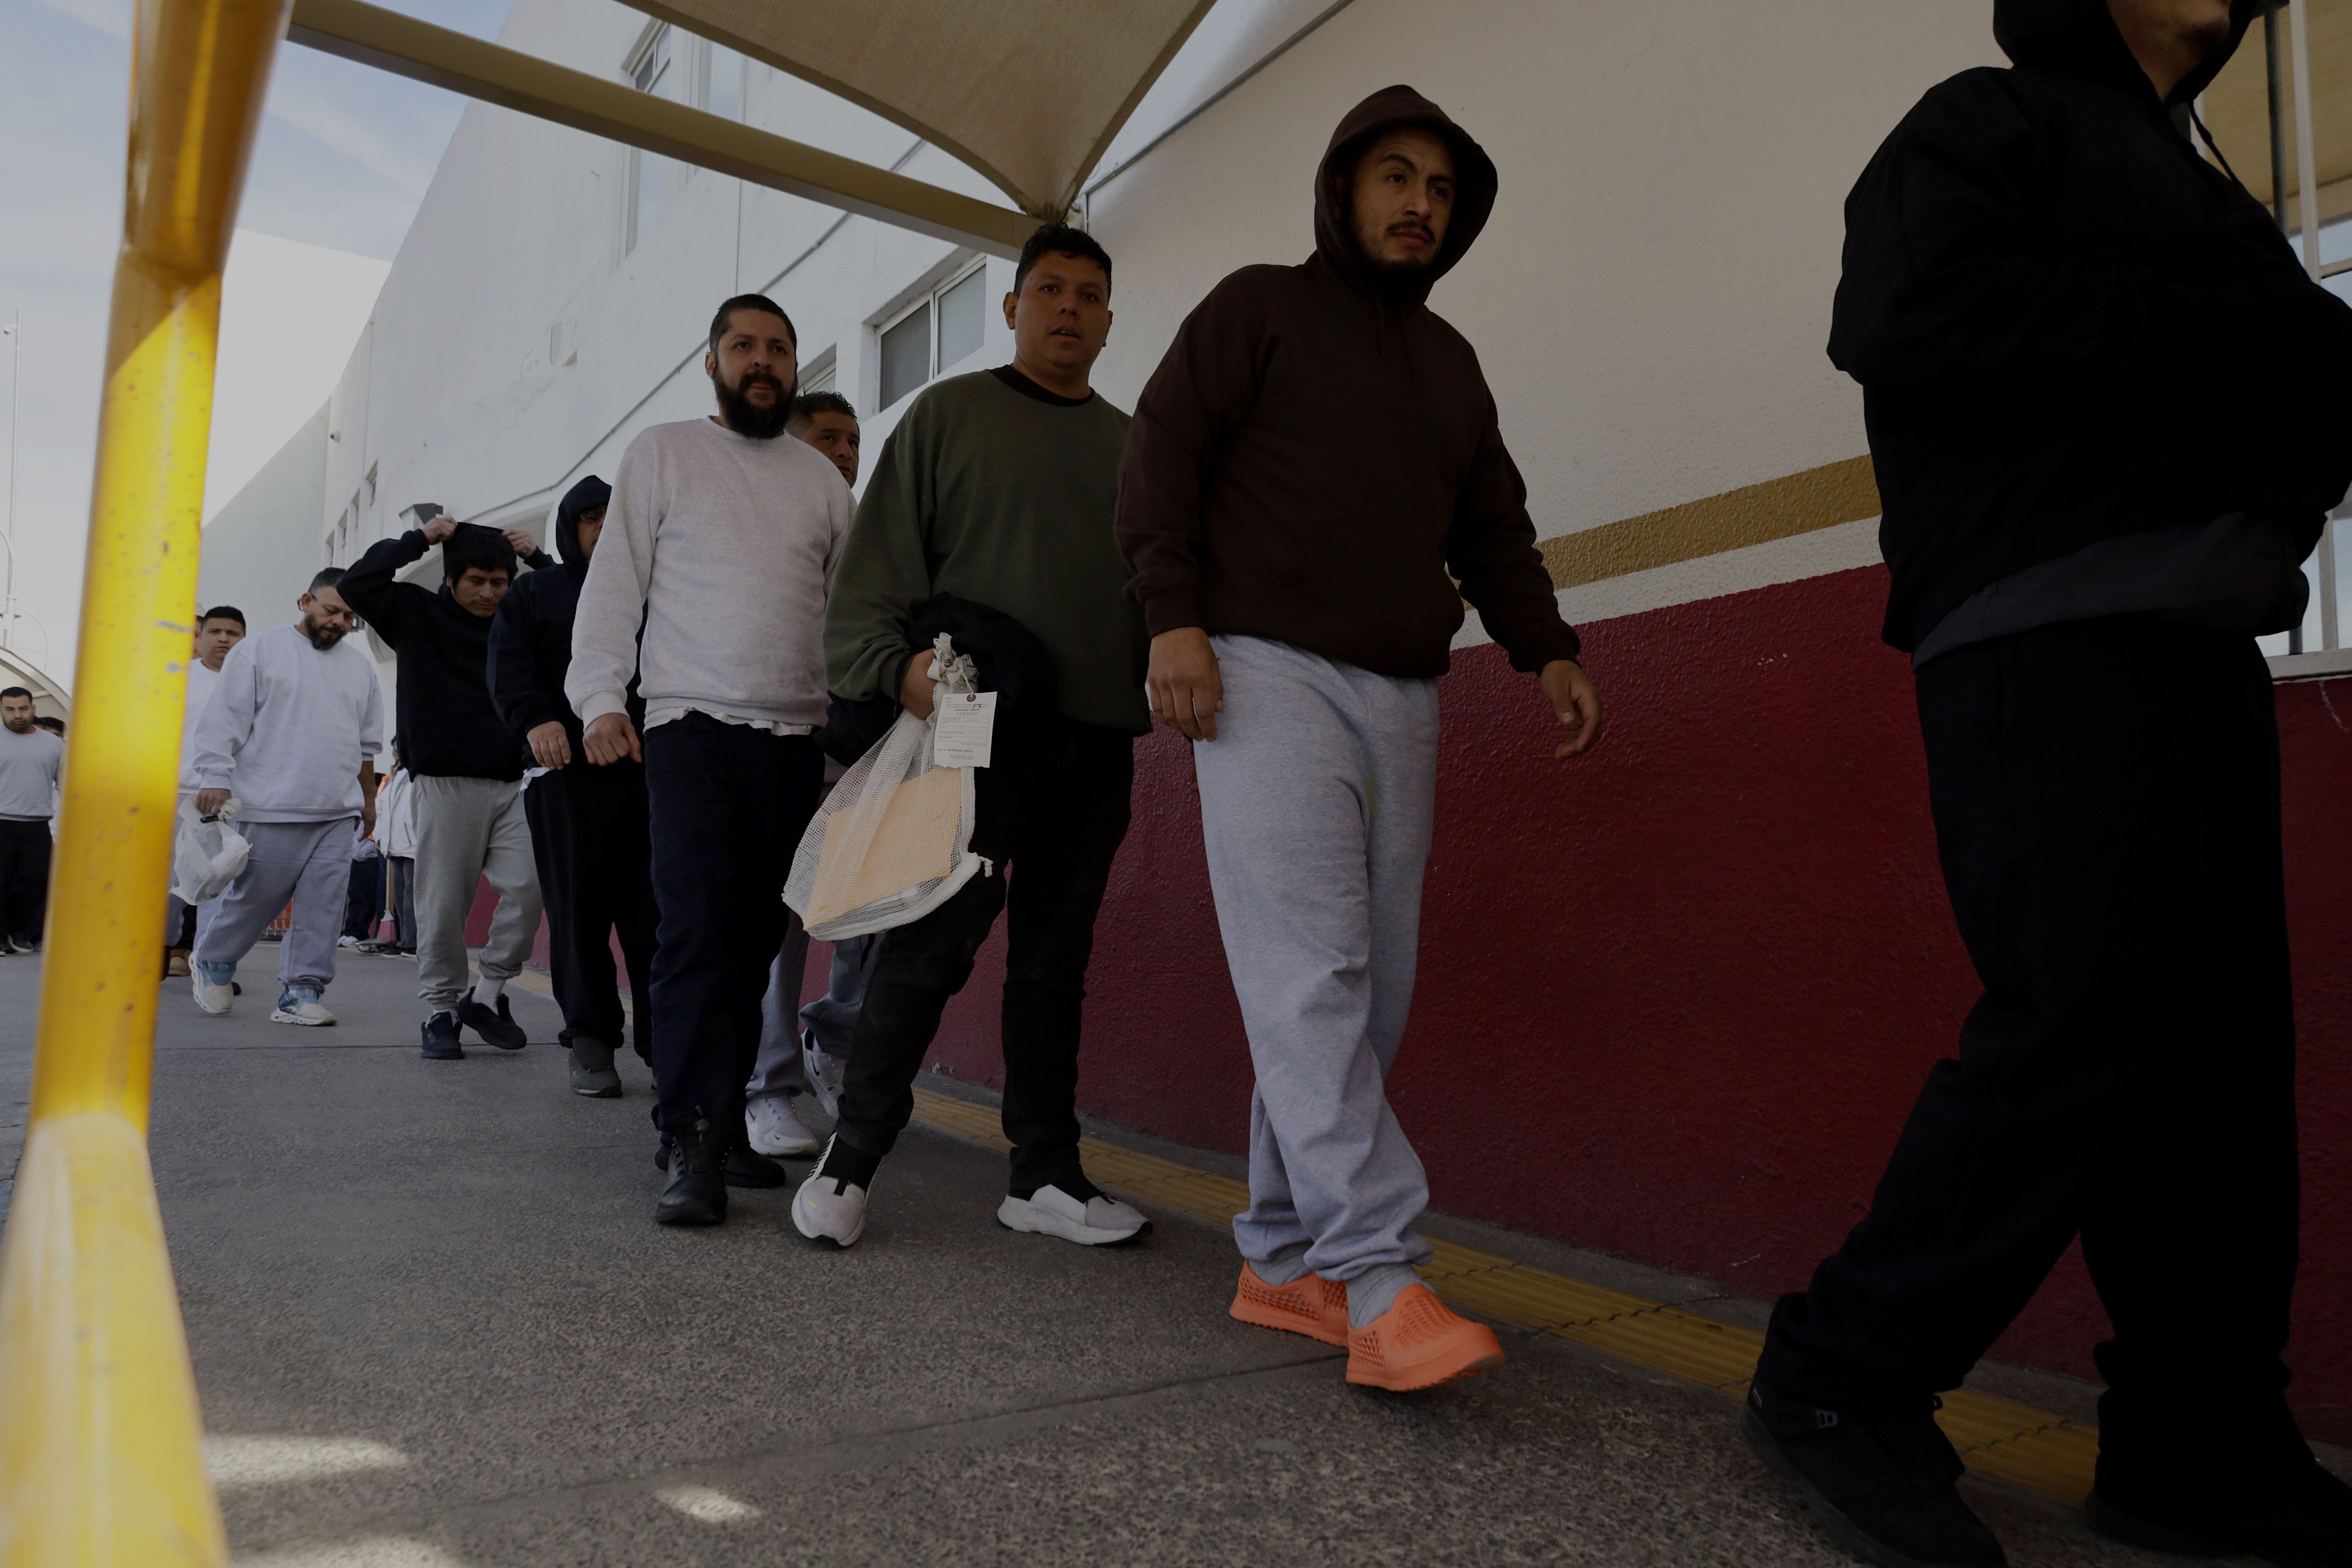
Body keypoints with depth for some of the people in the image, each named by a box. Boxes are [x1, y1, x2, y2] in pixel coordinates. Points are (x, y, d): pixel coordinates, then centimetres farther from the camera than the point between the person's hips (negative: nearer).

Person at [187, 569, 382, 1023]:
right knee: (257, 896, 2)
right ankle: (211, 962, 28)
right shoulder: (258, 651, 3)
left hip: (338, 813, 4)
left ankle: (301, 992, 5)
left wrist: (368, 798, 25)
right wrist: (216, 779, -10)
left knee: (324, 905, -1)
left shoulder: (361, 666, 17)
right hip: (272, 809, -4)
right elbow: (224, 721, -2)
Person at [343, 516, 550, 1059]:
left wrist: (537, 559, 8)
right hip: (446, 784, -2)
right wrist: (420, 539, 1)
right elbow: (358, 584, -3)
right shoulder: (420, 615, 9)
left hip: (512, 784, 2)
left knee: (528, 887, -11)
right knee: (444, 903, -1)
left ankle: (489, 994, 6)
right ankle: (440, 1010, 11)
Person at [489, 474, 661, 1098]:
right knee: (579, 909, -3)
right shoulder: (535, 593, 18)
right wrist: (535, 719, -15)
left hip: (648, 770, 1)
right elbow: (509, 667, 4)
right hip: (568, 771, -1)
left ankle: (663, 1040, 2)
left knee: (654, 910, -4)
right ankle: (591, 1041, 5)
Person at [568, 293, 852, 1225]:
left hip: (795, 737, 3)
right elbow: (615, 583, 5)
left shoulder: (823, 480, 17)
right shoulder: (662, 453, 11)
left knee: (756, 939, 4)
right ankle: (692, 1146, -11)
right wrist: (600, 697, -6)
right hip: (693, 726, -3)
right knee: (697, 929, -13)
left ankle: (719, 1123, 14)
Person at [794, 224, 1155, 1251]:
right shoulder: (951, 413, 8)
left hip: (1097, 741, 4)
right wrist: (895, 662, -15)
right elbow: (878, 560, 0)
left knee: (1055, 962, 8)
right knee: (933, 943, -7)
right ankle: (853, 1156, 8)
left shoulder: (1130, 446, 19)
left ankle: (1045, 1174, 15)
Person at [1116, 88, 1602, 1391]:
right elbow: (1159, 455, 0)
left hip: (1402, 697, 6)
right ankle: (1381, 1284, -18)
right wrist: (1175, 615, -14)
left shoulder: (1450, 363, 28)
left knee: (1367, 992, 1)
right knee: (1311, 971, -16)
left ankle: (1282, 1261, 10)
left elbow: (1492, 525, 27)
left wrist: (1547, 652, 11)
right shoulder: (1258, 307, 11)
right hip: (1267, 673, -6)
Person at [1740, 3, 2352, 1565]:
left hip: (2192, 639, 9)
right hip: (2054, 633, -8)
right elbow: (1908, 322, -14)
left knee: (2223, 1046, 4)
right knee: (2085, 1025, -15)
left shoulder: (2185, 177, 30)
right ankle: (1838, 1381, -2)